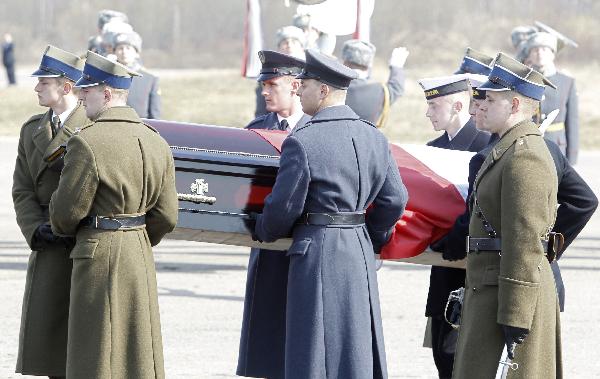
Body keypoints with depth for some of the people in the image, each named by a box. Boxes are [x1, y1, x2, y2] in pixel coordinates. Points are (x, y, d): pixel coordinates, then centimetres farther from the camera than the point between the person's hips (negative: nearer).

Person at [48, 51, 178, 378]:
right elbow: (166, 215, 7)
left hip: (99, 254, -7)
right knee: (139, 351, 12)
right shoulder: (155, 142, 6)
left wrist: (61, 229, 10)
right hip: (141, 253, 7)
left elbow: (66, 210, -12)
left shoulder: (87, 142, -16)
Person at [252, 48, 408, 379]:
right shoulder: (374, 138, 7)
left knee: (315, 352, -2)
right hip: (361, 253, 7)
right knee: (358, 347, 12)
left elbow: (284, 206, -11)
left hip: (318, 253, -7)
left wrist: (263, 233, 9)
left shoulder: (301, 142, -13)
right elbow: (395, 200, 8)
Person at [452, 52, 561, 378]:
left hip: (512, 292, -11)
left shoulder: (525, 156, -18)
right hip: (489, 287, 11)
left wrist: (514, 320, -24)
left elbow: (525, 245, -22)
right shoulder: (507, 150, 16)